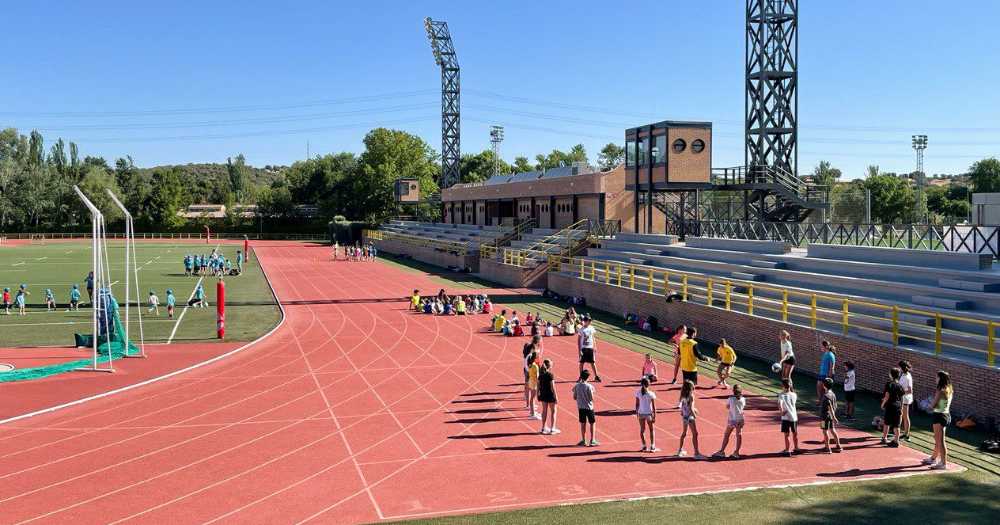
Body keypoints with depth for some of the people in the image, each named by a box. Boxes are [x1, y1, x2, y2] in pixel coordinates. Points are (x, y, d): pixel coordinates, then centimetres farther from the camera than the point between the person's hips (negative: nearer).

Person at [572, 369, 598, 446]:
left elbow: (574, 397, 1)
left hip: (580, 407, 4)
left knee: (583, 424, 14)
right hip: (589, 407, -4)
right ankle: (592, 441, 5)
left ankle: (583, 440, 20)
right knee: (592, 423, 7)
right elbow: (592, 398, -14)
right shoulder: (589, 386, -15)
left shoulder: (576, 386, -5)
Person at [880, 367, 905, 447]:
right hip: (898, 408, 4)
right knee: (896, 425, 5)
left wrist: (883, 403, 0)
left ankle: (884, 438, 20)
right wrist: (901, 408, 17)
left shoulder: (889, 384, -10)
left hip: (890, 407, -4)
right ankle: (896, 441, 5)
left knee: (886, 423, 11)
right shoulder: (900, 385, 7)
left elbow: (887, 396, -13)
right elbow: (902, 398, 10)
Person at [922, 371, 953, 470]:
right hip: (947, 415, 10)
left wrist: (935, 404, 0)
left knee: (940, 440, -3)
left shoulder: (940, 391, -20)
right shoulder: (949, 390, 7)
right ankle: (933, 458, 35)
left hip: (940, 416, -10)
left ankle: (943, 463, 1)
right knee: (938, 439, 22)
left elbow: (932, 405, -16)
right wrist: (937, 404, -6)